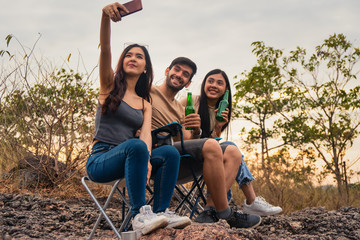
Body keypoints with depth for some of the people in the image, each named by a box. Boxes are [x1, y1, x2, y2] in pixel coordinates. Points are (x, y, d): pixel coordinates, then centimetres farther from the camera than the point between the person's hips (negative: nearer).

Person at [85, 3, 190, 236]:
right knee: (135, 146, -35)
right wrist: (106, 16, -30)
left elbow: (146, 134, -1)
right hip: (100, 160, -4)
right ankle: (139, 214, -40)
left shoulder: (145, 104, 18)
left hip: (127, 160, 5)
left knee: (170, 152, -20)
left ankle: (161, 212, -25)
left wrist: (147, 160, -25)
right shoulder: (111, 85, 8)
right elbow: (105, 50, -11)